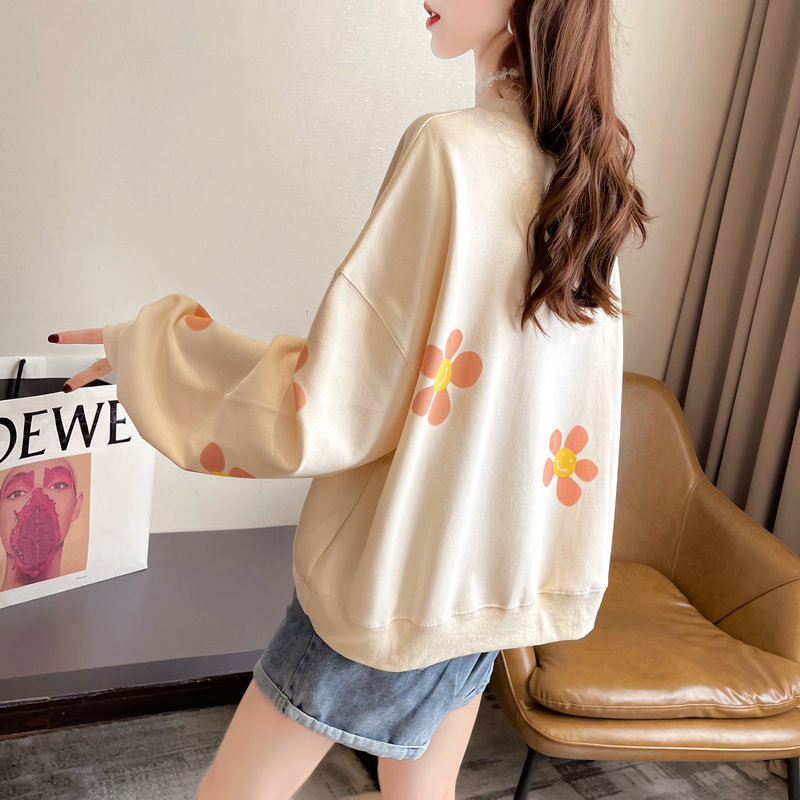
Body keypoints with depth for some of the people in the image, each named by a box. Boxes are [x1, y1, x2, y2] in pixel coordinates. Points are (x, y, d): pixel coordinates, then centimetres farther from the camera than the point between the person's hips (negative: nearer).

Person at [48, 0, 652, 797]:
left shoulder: (451, 150, -23)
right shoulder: (589, 175, 1)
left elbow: (325, 415, -24)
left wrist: (150, 341, -11)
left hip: (398, 569, -7)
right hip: (501, 570, 8)